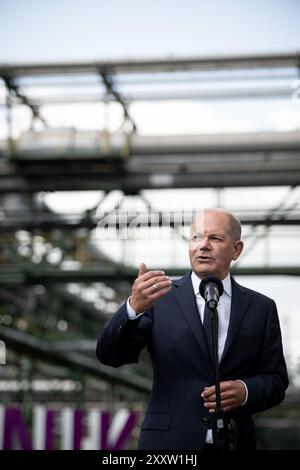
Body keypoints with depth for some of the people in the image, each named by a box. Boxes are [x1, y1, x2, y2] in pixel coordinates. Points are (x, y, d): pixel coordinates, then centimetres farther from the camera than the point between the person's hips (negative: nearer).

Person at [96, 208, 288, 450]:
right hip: (169, 442, -1)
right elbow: (110, 355, -10)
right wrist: (134, 308, -27)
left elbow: (276, 380, 7)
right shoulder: (160, 297, -2)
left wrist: (245, 391, -13)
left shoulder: (262, 308, 5)